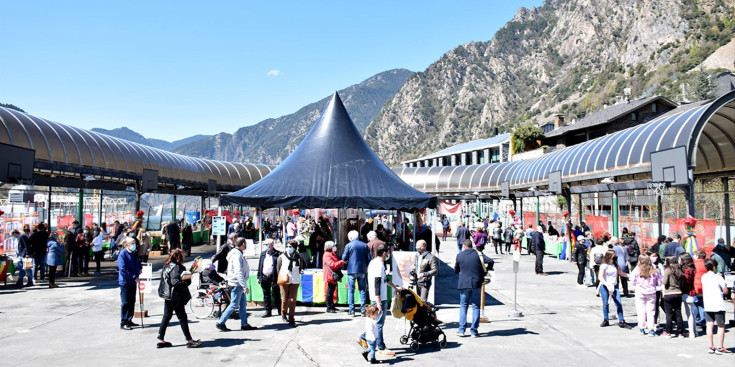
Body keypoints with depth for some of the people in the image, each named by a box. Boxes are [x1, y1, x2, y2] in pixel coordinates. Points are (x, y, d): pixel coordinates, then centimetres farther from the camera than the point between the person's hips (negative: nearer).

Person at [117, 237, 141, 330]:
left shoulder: (134, 253, 11)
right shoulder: (123, 254, -14)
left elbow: (138, 263, 32)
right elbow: (123, 270, -20)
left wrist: (140, 269, 12)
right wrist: (134, 278, -22)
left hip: (133, 282, 8)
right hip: (125, 282, -8)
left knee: (132, 302, 13)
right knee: (125, 303, -4)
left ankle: (129, 321, 23)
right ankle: (123, 323, 3)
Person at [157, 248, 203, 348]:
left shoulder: (167, 266, 12)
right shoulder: (176, 267, -17)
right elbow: (175, 281, -26)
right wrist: (186, 281, -20)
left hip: (167, 296, 9)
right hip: (176, 297, -9)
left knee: (166, 317, 12)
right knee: (182, 318, -2)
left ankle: (160, 340, 14)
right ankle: (189, 340, 4)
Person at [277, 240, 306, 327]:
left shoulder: (298, 257, 1)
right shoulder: (282, 257, 0)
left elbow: (302, 266, 17)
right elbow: (278, 268, 8)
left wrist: (301, 270, -1)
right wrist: (280, 278, 5)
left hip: (295, 281, 0)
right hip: (284, 281, 0)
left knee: (292, 300, -4)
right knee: (285, 299, 10)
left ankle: (291, 319, 1)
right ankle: (283, 313, 35)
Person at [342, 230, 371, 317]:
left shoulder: (349, 245, -6)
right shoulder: (365, 245, 4)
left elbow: (344, 258, -4)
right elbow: (368, 259, 5)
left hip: (352, 270, -3)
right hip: (362, 271, 3)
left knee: (351, 290, 5)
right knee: (363, 290, 9)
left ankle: (351, 310, 4)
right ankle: (363, 310, 9)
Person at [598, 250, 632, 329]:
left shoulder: (615, 264, 8)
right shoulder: (604, 266, -10)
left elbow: (621, 273, 19)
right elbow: (600, 277, -16)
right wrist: (607, 285, -27)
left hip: (614, 286, 4)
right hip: (605, 286, -4)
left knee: (619, 304, -3)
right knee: (606, 303, 5)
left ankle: (621, 321, 3)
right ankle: (606, 320, 20)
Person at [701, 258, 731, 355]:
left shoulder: (703, 277, 5)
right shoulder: (718, 277, -10)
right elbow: (725, 291, -8)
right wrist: (721, 291, 11)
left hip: (707, 305, 5)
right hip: (718, 305, -5)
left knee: (710, 325, 7)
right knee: (721, 326, 4)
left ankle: (711, 347, 10)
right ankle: (720, 348, 3)